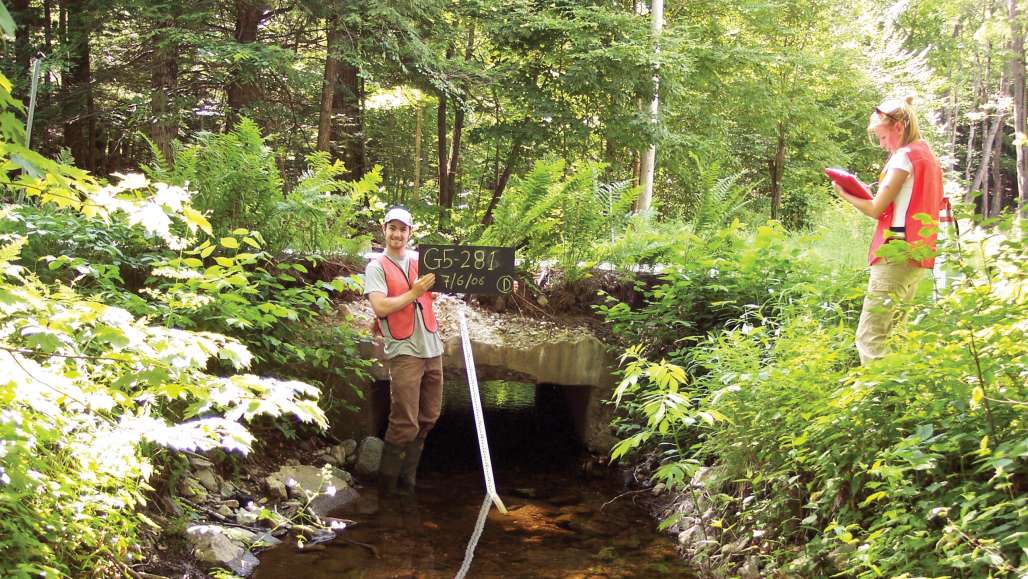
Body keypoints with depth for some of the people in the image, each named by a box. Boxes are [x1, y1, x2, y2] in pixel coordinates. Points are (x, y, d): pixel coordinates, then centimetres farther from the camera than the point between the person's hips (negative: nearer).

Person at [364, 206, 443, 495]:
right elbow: (380, 308, -13)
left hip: (432, 348, 6)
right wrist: (414, 293, -14)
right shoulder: (377, 267, -1)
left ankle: (407, 476, 26)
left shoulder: (421, 259, 13)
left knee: (428, 418, 12)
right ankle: (389, 480, 9)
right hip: (404, 351, -6)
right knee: (406, 424, -7)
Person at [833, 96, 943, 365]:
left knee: (869, 337, -11)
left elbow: (875, 209, -10)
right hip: (918, 254, 10)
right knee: (891, 335, 14)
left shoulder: (904, 156, -10)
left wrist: (845, 194, 5)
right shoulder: (928, 155, 19)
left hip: (897, 254, -10)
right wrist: (864, 193, 17)